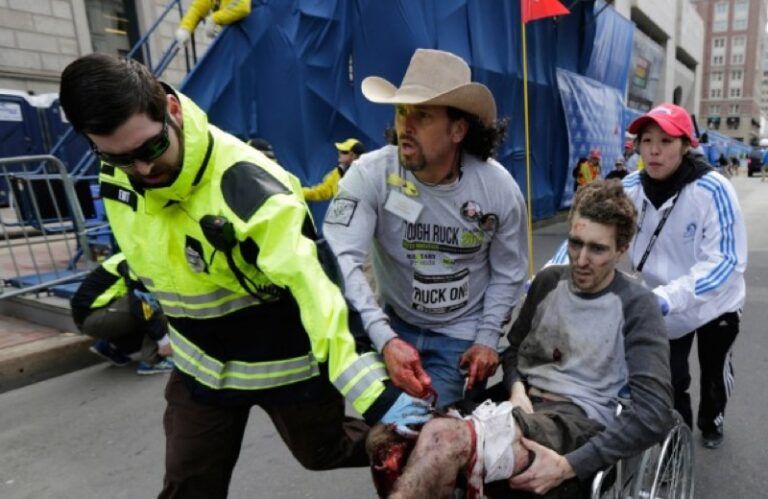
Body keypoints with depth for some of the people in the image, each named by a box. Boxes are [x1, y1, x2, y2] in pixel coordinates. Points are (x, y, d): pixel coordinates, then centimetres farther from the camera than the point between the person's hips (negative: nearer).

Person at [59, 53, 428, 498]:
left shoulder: (244, 182, -32)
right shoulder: (115, 173, -8)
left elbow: (312, 287, -39)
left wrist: (375, 392, -43)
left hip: (286, 359, -5)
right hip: (201, 362, 6)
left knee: (324, 451, 18)